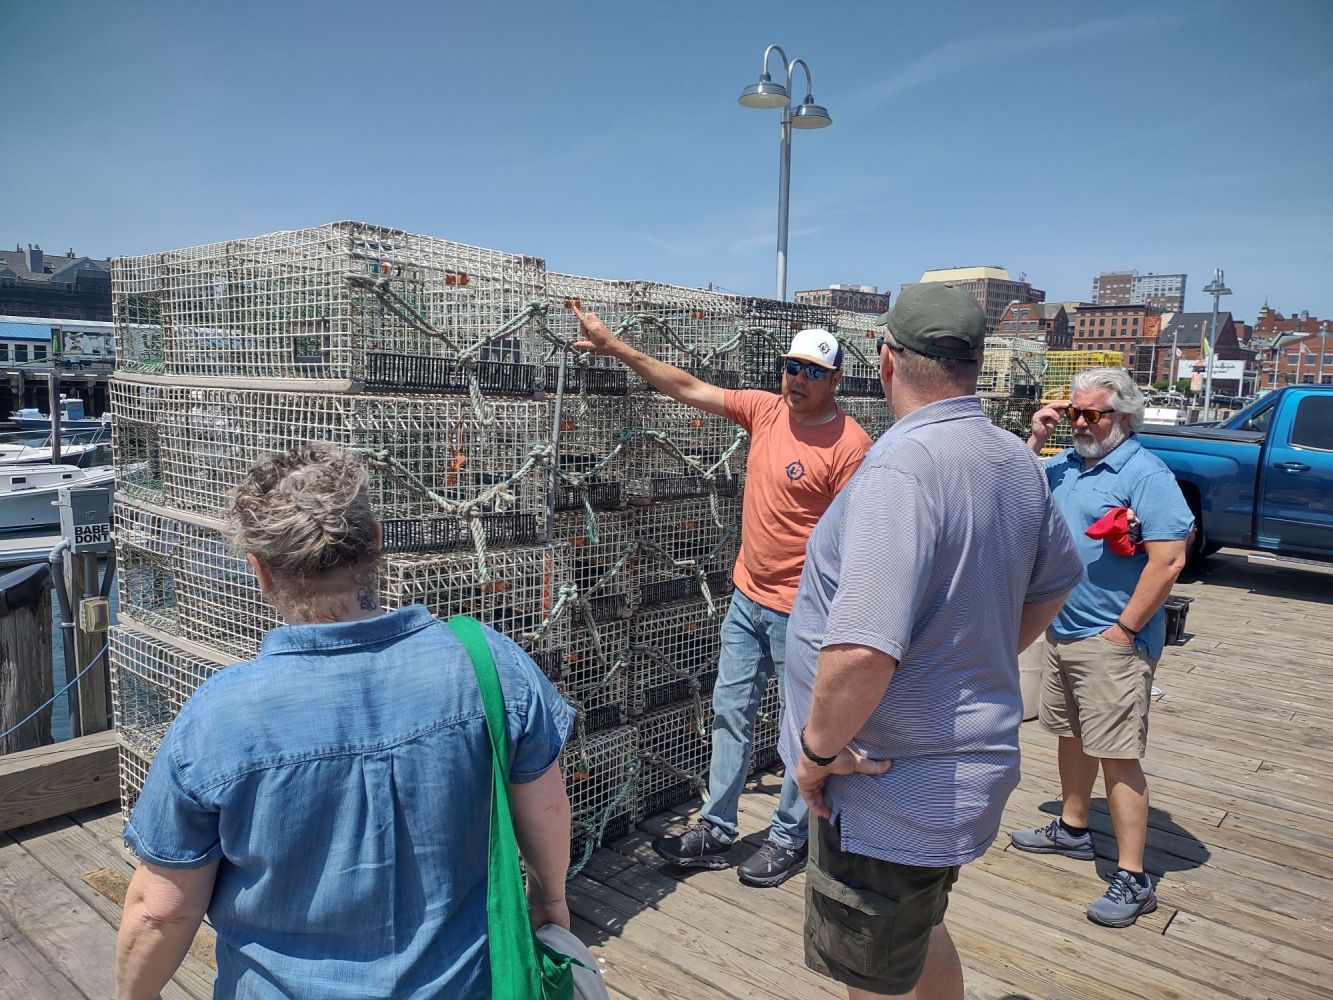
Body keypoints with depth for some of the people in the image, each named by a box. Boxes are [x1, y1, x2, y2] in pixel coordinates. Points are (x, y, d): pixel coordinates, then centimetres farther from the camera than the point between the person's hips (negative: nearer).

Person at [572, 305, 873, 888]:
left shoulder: (849, 445, -17)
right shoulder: (765, 410, 2)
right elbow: (687, 388, 5)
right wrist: (616, 347, 2)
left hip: (800, 610, -7)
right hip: (747, 596, 7)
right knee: (730, 712, 15)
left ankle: (789, 839, 27)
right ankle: (716, 832, 28)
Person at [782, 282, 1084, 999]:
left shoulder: (902, 465, -27)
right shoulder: (1016, 462, 4)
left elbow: (862, 649, -36)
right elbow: (1055, 580, 20)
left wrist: (818, 750, -19)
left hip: (892, 786, -9)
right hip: (970, 763, 9)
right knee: (920, 935, 30)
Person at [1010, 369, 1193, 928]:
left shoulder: (1146, 473, -14)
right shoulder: (1067, 464, 8)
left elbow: (1169, 560, -19)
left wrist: (1124, 630, -18)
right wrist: (1036, 439, 3)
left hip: (1111, 642, -8)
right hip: (1062, 631, 8)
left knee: (1117, 755, -5)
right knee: (1072, 735, 20)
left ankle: (1132, 880, 3)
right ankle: (1072, 829, 38)